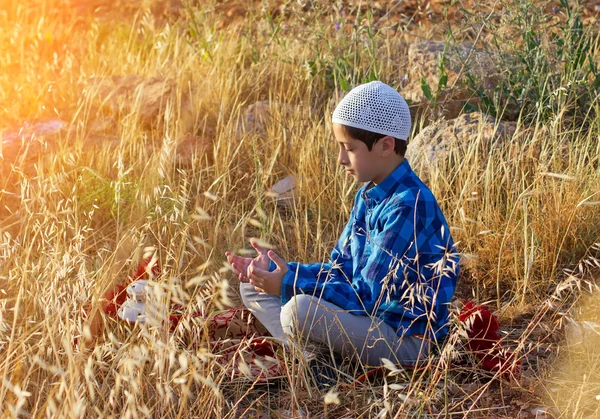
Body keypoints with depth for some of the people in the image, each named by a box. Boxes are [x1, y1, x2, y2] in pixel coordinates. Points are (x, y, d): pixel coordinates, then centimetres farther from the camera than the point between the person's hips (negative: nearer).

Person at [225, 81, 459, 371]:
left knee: (303, 308, -35)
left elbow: (369, 297, -24)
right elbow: (340, 270, 10)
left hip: (405, 339, -10)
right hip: (369, 317, 10)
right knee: (253, 286, 10)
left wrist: (290, 285, -25)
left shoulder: (409, 207, -23)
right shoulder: (368, 195, 7)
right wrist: (276, 271, -2)